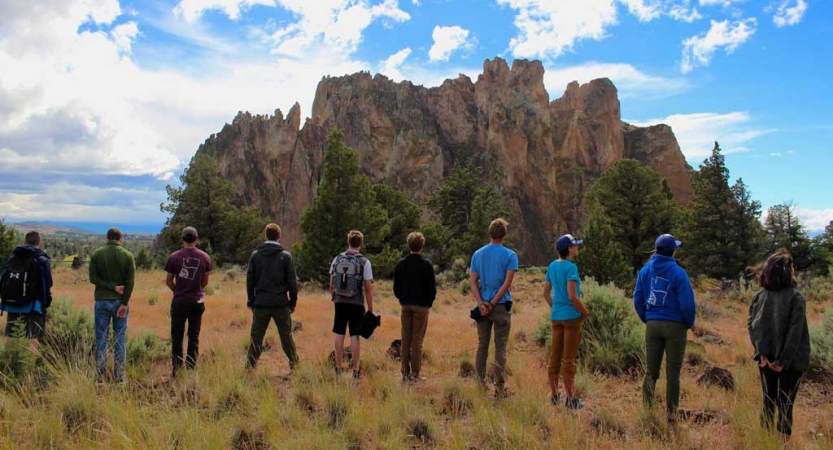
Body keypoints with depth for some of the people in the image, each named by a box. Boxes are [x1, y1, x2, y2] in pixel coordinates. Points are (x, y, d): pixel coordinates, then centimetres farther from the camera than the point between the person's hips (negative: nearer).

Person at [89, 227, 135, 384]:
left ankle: (100, 376, 7)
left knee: (101, 339, 6)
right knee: (120, 340, 5)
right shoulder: (128, 256, -3)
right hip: (120, 301, 0)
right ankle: (119, 376, 7)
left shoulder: (96, 254, 0)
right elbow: (130, 282, -9)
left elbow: (93, 278, -7)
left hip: (102, 300, 1)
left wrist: (113, 287, -7)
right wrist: (124, 303, -9)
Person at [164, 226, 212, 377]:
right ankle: (191, 369, 7)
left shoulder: (174, 257, -6)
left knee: (177, 337, 7)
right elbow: (205, 282, 8)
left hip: (179, 301, -1)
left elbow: (168, 281, 3)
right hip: (197, 301, 1)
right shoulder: (204, 257, -1)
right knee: (194, 337, 8)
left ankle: (176, 369, 8)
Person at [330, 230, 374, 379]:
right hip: (356, 304, -3)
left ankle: (338, 368, 15)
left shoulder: (337, 259, 3)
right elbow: (368, 289, -8)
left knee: (339, 335, 9)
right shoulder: (364, 262, -6)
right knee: (355, 337, 1)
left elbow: (331, 285, 6)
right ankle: (355, 370, 5)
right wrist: (370, 309, -1)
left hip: (340, 303, 3)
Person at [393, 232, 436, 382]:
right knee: (417, 340, 1)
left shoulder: (400, 264, 2)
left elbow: (396, 288, 6)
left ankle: (405, 372, 11)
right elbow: (432, 288, -7)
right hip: (421, 306, -3)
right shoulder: (426, 264, -9)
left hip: (405, 306, 3)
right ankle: (414, 374, 1)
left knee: (406, 340, 9)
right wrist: (429, 302, 9)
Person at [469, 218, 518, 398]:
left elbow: (473, 282, 0)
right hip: (501, 307, -3)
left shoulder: (477, 254, 7)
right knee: (500, 348, 2)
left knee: (482, 346, 11)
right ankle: (500, 387, 4)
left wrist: (481, 303, -7)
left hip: (482, 307, 3)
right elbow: (507, 283, -13)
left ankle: (480, 385, 14)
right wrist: (493, 303, -12)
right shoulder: (510, 255, -5)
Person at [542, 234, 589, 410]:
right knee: (569, 360, 0)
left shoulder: (552, 266, 7)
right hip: (571, 317, -7)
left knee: (555, 357, 12)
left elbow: (546, 293, 13)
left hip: (556, 317, 7)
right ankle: (570, 398, 8)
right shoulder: (571, 267, -16)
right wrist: (586, 313, -8)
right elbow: (572, 297, -21)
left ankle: (554, 395, 21)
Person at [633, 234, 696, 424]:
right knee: (672, 374, 3)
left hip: (652, 325, 4)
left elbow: (638, 300, 6)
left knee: (651, 372, 10)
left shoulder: (645, 271, 2)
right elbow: (687, 303, -14)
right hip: (675, 326, -4)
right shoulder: (678, 273, -13)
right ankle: (671, 415, 9)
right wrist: (689, 323, 3)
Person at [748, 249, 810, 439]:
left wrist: (762, 352, -8)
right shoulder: (795, 296, -10)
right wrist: (784, 360, -12)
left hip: (767, 357, 4)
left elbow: (752, 325, -4)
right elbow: (795, 331, -15)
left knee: (768, 401, 13)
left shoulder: (759, 295, 2)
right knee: (785, 404, 4)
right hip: (790, 360, -4)